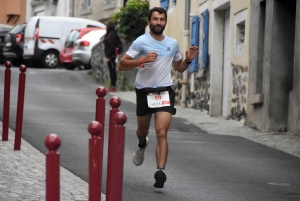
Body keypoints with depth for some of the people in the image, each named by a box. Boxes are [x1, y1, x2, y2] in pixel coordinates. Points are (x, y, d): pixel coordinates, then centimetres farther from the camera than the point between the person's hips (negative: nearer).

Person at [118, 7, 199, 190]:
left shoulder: (173, 44, 7)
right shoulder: (141, 42, -7)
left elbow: (179, 68, 22)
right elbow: (122, 65, -11)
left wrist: (188, 60, 0)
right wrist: (142, 60, -25)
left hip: (165, 92, 1)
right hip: (144, 92, -1)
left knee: (162, 133, -15)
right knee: (142, 130, 19)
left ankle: (161, 171, -23)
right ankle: (142, 144, 56)